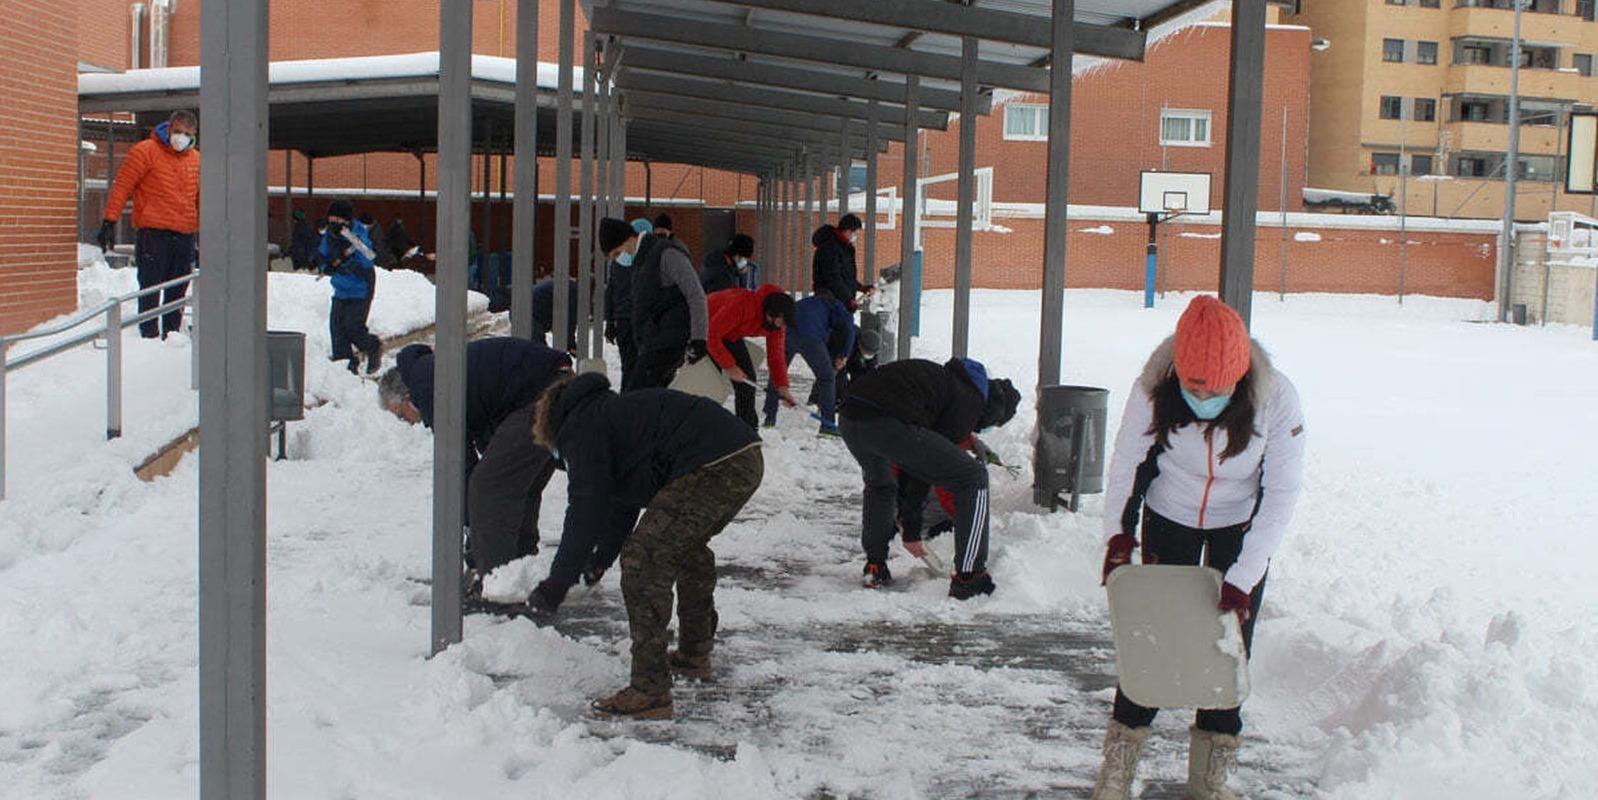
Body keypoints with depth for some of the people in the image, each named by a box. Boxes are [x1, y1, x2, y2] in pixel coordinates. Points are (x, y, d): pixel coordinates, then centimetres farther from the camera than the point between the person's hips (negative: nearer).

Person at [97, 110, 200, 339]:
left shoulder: (195, 159, 14)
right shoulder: (146, 151, -2)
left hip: (185, 234, 5)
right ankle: (149, 335, -1)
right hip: (153, 232, -5)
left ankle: (172, 334, 15)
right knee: (151, 287, -4)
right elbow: (122, 185, -4)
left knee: (178, 290, 8)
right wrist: (109, 221, -9)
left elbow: (201, 198, 23)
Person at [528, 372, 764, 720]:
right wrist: (602, 557, 49)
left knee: (643, 561, -7)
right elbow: (625, 499, 42)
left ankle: (650, 690, -7)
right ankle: (694, 654, 45)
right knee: (689, 546, 31)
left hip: (712, 469, -11)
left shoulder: (580, 428, 5)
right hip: (748, 459, 11)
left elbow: (587, 506, -3)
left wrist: (558, 581, 2)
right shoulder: (612, 411, 34)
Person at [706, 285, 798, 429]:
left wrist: (782, 387, -16)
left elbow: (776, 354, -8)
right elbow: (711, 335, -36)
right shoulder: (741, 304, -41)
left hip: (731, 336, 7)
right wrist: (728, 366, -31)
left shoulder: (777, 321, -18)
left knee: (747, 379, -2)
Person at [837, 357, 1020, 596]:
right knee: (973, 478, 5)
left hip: (848, 417, 9)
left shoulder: (949, 379, 32)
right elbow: (934, 460, 7)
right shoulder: (969, 400, 8)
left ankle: (875, 567, 36)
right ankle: (969, 578, 5)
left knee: (879, 483, 39)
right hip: (888, 422, -9)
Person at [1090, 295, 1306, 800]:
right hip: (1169, 517, 0)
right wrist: (1118, 535, -10)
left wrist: (1243, 578, -22)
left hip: (1242, 525, 0)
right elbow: (1126, 465, -10)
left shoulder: (1276, 400, -29)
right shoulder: (1152, 391, -28)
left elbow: (1282, 493, -20)